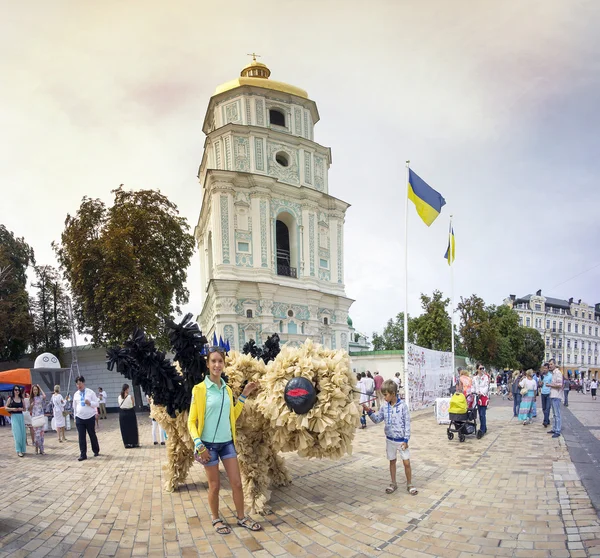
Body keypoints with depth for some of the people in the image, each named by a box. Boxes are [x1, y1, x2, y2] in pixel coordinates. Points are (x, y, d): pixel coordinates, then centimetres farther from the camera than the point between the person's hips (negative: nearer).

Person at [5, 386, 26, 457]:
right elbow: (6, 407, 3)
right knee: (17, 433, -10)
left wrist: (21, 409, -7)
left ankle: (23, 449, 12)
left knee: (23, 433, 2)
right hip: (14, 416, -3)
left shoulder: (21, 399, 9)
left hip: (21, 416, 3)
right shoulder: (10, 399, 1)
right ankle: (18, 451, -7)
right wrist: (12, 409, -13)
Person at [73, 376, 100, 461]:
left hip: (90, 418, -2)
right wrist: (75, 417, 12)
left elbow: (97, 404, -4)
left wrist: (90, 403, -22)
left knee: (92, 435, 9)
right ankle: (83, 454, 5)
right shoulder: (76, 394, 6)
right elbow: (74, 407, 13)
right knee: (81, 437, 0)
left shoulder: (90, 392, -4)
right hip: (79, 418, 2)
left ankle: (96, 451, 26)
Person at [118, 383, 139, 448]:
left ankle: (127, 444, 14)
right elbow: (133, 405, -4)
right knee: (132, 429, 9)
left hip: (122, 414, 3)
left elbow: (120, 405, 3)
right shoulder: (130, 396, -13)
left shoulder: (119, 397, -3)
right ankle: (134, 443, 15)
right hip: (130, 413, -3)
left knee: (124, 429, 11)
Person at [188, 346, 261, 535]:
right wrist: (199, 445, -17)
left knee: (237, 482, 8)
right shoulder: (199, 389, -10)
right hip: (209, 444, -4)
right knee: (214, 485, 7)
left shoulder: (227, 389, 5)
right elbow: (191, 421, -7)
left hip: (227, 442, 5)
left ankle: (241, 517, 25)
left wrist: (244, 395, 6)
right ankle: (216, 519, 28)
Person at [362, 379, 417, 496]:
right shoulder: (385, 407, -1)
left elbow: (407, 423, -12)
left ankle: (409, 484, 18)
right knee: (392, 461, 15)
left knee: (406, 462, 1)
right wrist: (369, 412, -12)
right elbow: (377, 419, 6)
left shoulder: (402, 406, -15)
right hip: (390, 439, 4)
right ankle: (393, 484, 28)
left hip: (401, 440, -4)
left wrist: (406, 440, -13)